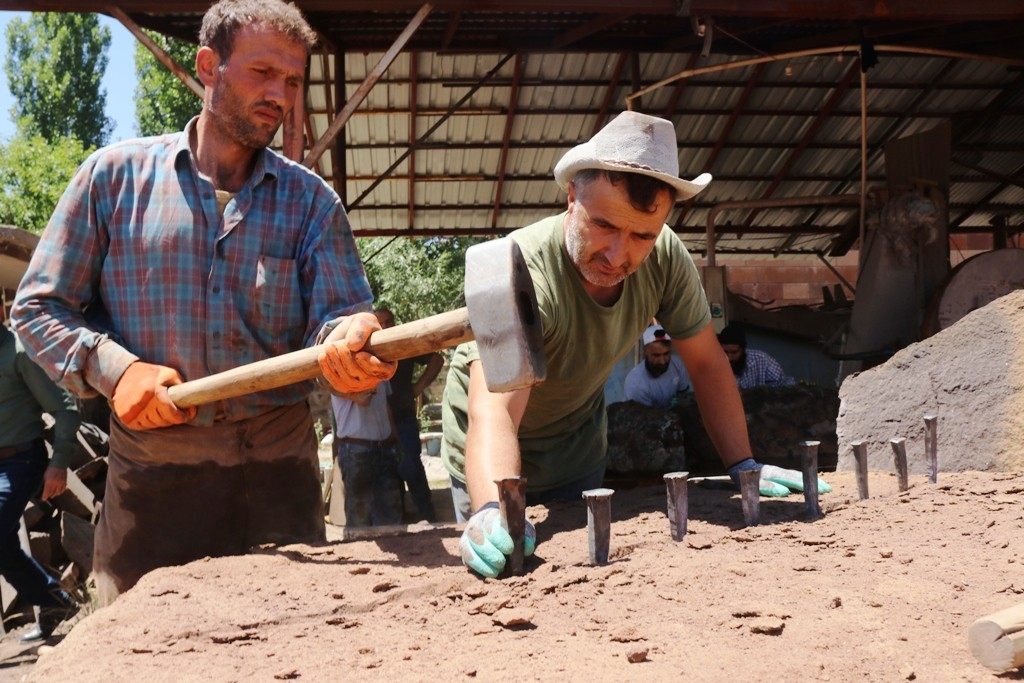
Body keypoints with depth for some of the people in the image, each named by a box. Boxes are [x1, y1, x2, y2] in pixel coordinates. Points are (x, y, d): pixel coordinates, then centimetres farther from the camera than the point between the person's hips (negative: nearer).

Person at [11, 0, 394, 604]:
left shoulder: (311, 200, 6)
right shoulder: (115, 175, 3)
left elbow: (341, 311, -5)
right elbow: (40, 306, 6)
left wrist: (349, 340, -29)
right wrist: (114, 369, -12)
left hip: (278, 464, 1)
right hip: (152, 460, -1)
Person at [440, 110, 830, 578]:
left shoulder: (665, 258, -22)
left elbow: (706, 364, -9)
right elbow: (493, 411, -49)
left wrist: (744, 466, -17)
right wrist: (493, 513, -66)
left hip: (580, 447, 4)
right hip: (494, 464, -4)